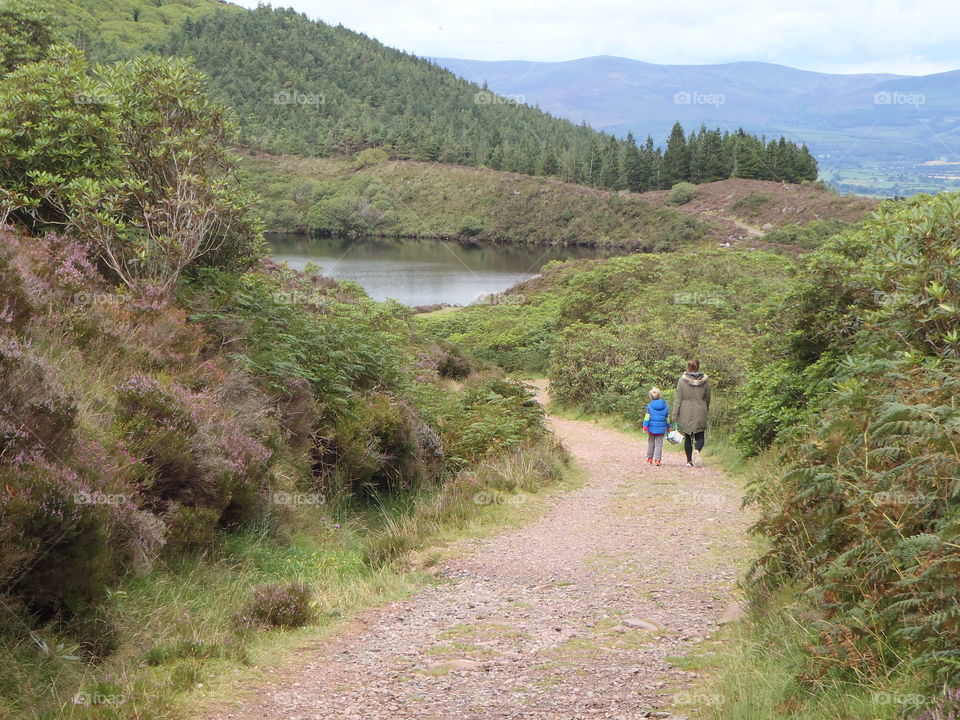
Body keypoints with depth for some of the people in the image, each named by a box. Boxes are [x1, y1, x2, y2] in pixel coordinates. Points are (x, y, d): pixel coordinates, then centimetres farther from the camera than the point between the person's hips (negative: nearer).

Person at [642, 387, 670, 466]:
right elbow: (667, 419, 10)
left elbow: (647, 417, -10)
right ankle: (657, 459, -8)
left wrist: (645, 426, -8)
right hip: (661, 430, 0)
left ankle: (649, 457, 20)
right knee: (659, 444, 2)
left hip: (651, 429, 0)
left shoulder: (650, 406, -4)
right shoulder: (665, 407, 2)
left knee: (651, 443, 14)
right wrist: (668, 427, 21)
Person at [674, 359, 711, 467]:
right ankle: (696, 450, -25)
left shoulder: (682, 381, -5)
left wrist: (675, 415, -1)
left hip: (686, 414, 0)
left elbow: (678, 399, -4)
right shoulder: (705, 381, 0)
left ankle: (689, 461, 11)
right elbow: (707, 399, 10)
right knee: (700, 437, 6)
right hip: (700, 414, 0)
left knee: (688, 438, 11)